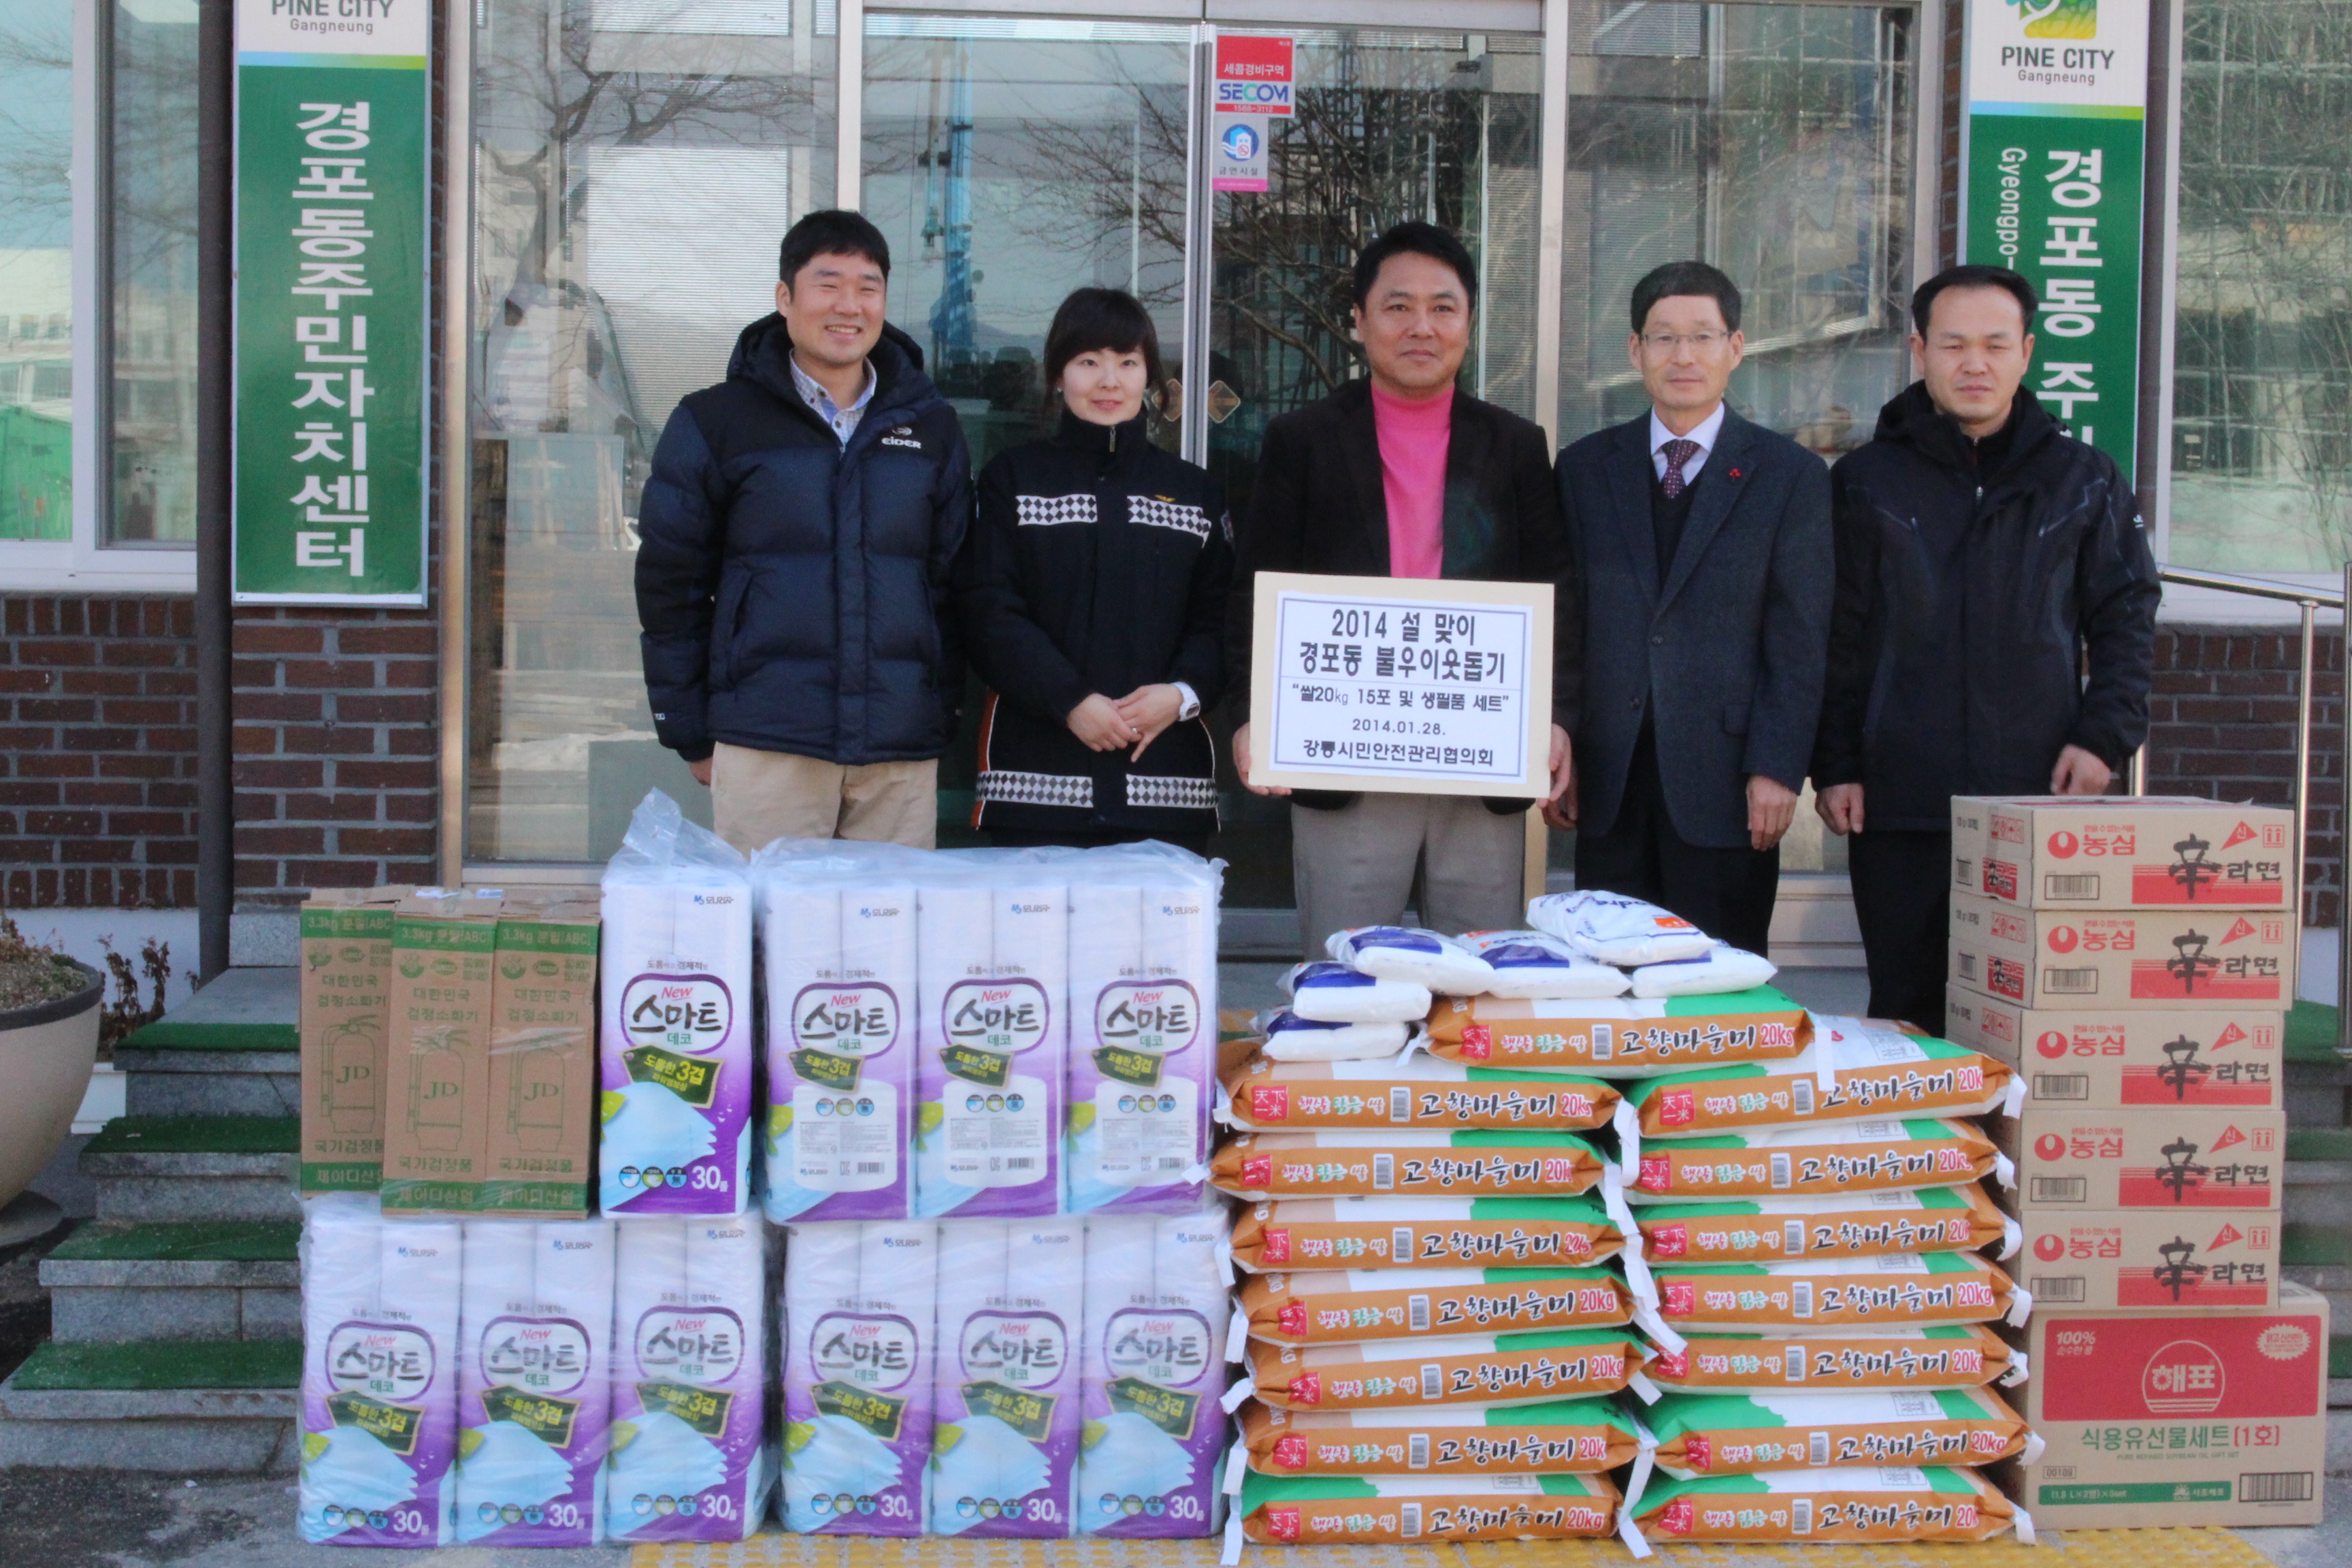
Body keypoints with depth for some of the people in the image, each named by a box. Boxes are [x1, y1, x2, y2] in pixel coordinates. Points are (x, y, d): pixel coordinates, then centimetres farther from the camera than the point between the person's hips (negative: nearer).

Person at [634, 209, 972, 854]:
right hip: (765, 747, -2)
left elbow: (958, 583, 14)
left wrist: (947, 718, 9)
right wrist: (689, 734, 2)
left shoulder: (932, 428, 12)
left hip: (903, 753, 2)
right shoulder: (715, 422, 4)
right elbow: (669, 583, 5)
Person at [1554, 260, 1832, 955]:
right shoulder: (1586, 468, 11)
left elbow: (1800, 643, 0)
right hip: (1609, 781, 2)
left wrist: (1776, 768, -9)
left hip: (1724, 781, -2)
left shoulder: (1789, 475, 4)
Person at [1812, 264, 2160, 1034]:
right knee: (1907, 1011, 4)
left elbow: (2127, 617, 11)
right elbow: (1834, 638, 5)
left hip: (2040, 798, 1)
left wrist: (2105, 737, -3)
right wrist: (1833, 766, -1)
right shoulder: (1866, 480, 7)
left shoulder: (2083, 479, 10)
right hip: (1898, 804, 0)